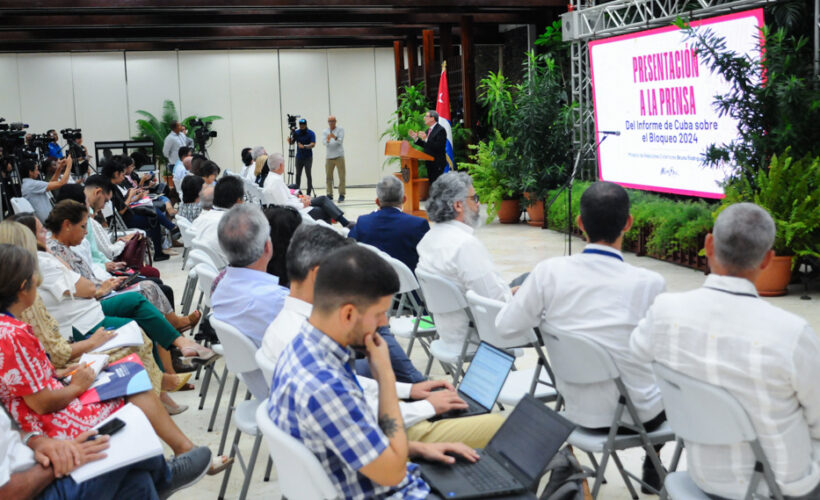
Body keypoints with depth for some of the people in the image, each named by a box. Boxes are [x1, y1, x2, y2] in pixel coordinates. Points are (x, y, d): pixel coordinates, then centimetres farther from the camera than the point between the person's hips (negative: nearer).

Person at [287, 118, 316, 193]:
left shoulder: (311, 133, -7)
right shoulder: (296, 132, 4)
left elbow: (313, 144, -16)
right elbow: (291, 142, 2)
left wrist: (304, 146, -33)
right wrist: (289, 140, -22)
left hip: (308, 157, -4)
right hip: (299, 157, 4)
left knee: (308, 174, -7)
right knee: (298, 174, 6)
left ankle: (309, 192, -4)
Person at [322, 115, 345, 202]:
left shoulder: (340, 130, 3)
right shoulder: (325, 131, 10)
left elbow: (340, 141, -12)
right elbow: (324, 143, -5)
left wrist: (335, 137, -33)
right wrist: (327, 140, -28)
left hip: (339, 156, -3)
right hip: (329, 157, 3)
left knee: (341, 177, -6)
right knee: (329, 177, 5)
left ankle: (341, 195, -3)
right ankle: (329, 195, 13)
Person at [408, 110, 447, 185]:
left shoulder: (440, 130, -12)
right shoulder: (429, 130, 15)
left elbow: (439, 147, -21)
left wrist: (426, 139, -28)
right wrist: (416, 138, 9)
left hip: (437, 163, -9)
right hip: (429, 163, 9)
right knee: (430, 183, 10)